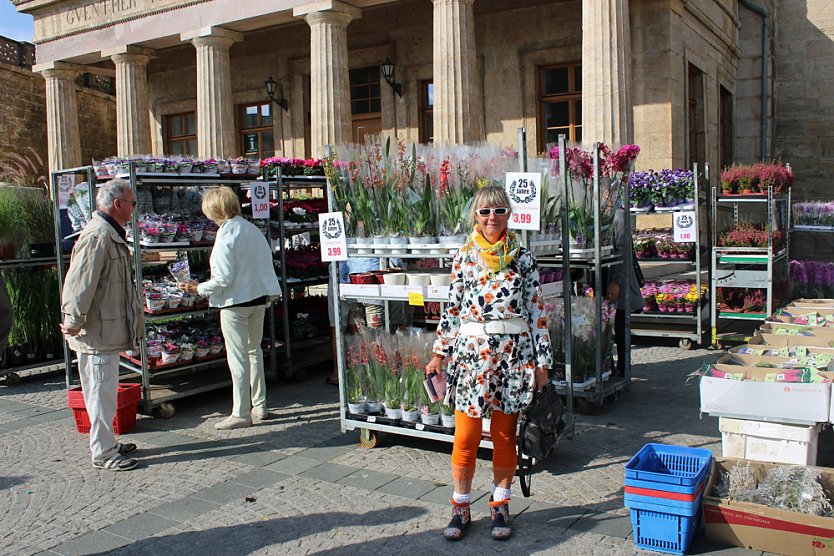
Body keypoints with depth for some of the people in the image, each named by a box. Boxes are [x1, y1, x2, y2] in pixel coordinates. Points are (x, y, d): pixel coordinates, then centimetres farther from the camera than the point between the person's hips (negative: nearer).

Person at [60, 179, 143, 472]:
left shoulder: (111, 234, 15)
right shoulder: (97, 236, -20)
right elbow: (80, 283, -23)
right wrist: (74, 323, -18)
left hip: (109, 330, 10)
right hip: (98, 333, -10)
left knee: (105, 390, 18)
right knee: (101, 391, -2)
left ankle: (107, 443, 30)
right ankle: (102, 454, 8)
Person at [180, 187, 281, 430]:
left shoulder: (226, 234, -16)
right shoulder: (252, 228, 6)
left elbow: (224, 278, -18)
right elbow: (267, 261, 10)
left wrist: (199, 288, -6)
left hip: (235, 302, -8)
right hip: (259, 298, 8)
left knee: (238, 358, 0)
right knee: (254, 351, 17)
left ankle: (241, 413, 7)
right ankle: (259, 406, 25)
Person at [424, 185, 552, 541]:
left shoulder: (523, 257, 3)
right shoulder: (464, 257, 4)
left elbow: (536, 310, 3)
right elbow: (452, 308, 7)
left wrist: (542, 360, 1)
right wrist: (439, 353, 5)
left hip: (513, 353, 0)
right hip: (470, 351, 0)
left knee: (504, 433, 9)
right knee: (466, 435, 2)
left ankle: (500, 506, 25)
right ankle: (460, 508, 19)